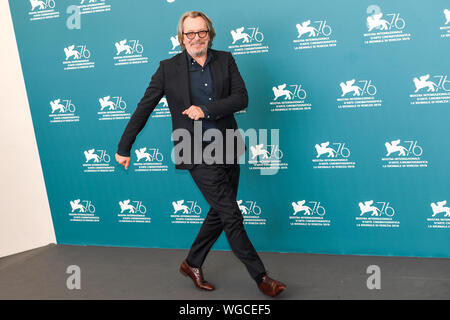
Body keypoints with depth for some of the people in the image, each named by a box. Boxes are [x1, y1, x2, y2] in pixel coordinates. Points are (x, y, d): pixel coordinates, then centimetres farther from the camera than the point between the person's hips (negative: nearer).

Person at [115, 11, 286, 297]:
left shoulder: (225, 60, 6)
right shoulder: (169, 69, -2)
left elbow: (242, 98, -3)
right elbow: (143, 109, 2)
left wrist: (206, 109, -16)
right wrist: (124, 148, 5)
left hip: (227, 149, 5)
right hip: (198, 154, -5)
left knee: (220, 213, 14)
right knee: (232, 216, -4)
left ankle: (193, 264, 35)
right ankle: (260, 276, 10)